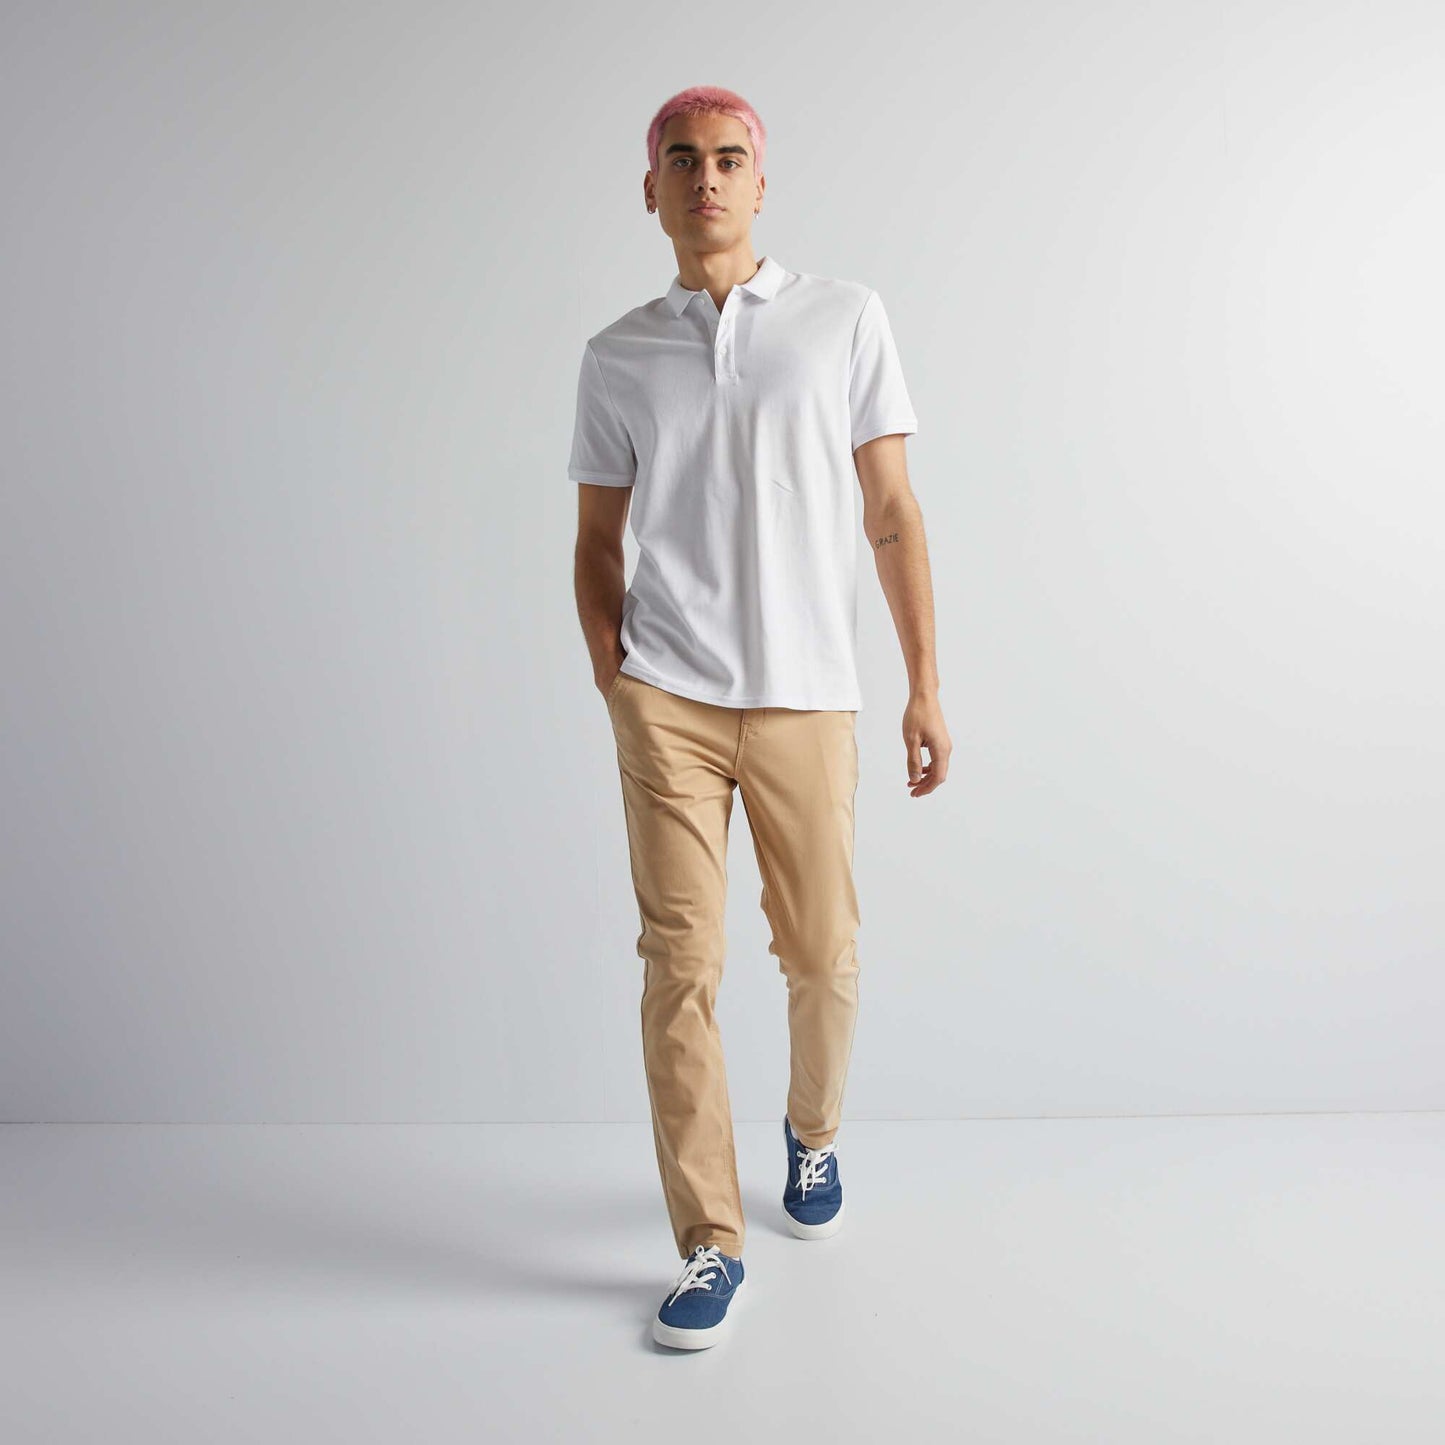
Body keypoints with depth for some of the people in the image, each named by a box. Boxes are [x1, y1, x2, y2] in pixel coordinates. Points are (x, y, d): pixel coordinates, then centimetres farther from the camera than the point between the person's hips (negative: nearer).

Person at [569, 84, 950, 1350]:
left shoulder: (846, 319, 6)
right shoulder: (617, 356, 10)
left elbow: (893, 514, 4)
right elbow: (598, 542, 14)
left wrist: (926, 686, -1)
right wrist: (614, 686, 1)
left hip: (806, 697, 0)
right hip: (667, 700, 1)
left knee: (822, 954, 10)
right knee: (681, 965, -2)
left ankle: (814, 1134, 40)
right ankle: (709, 1242, 12)